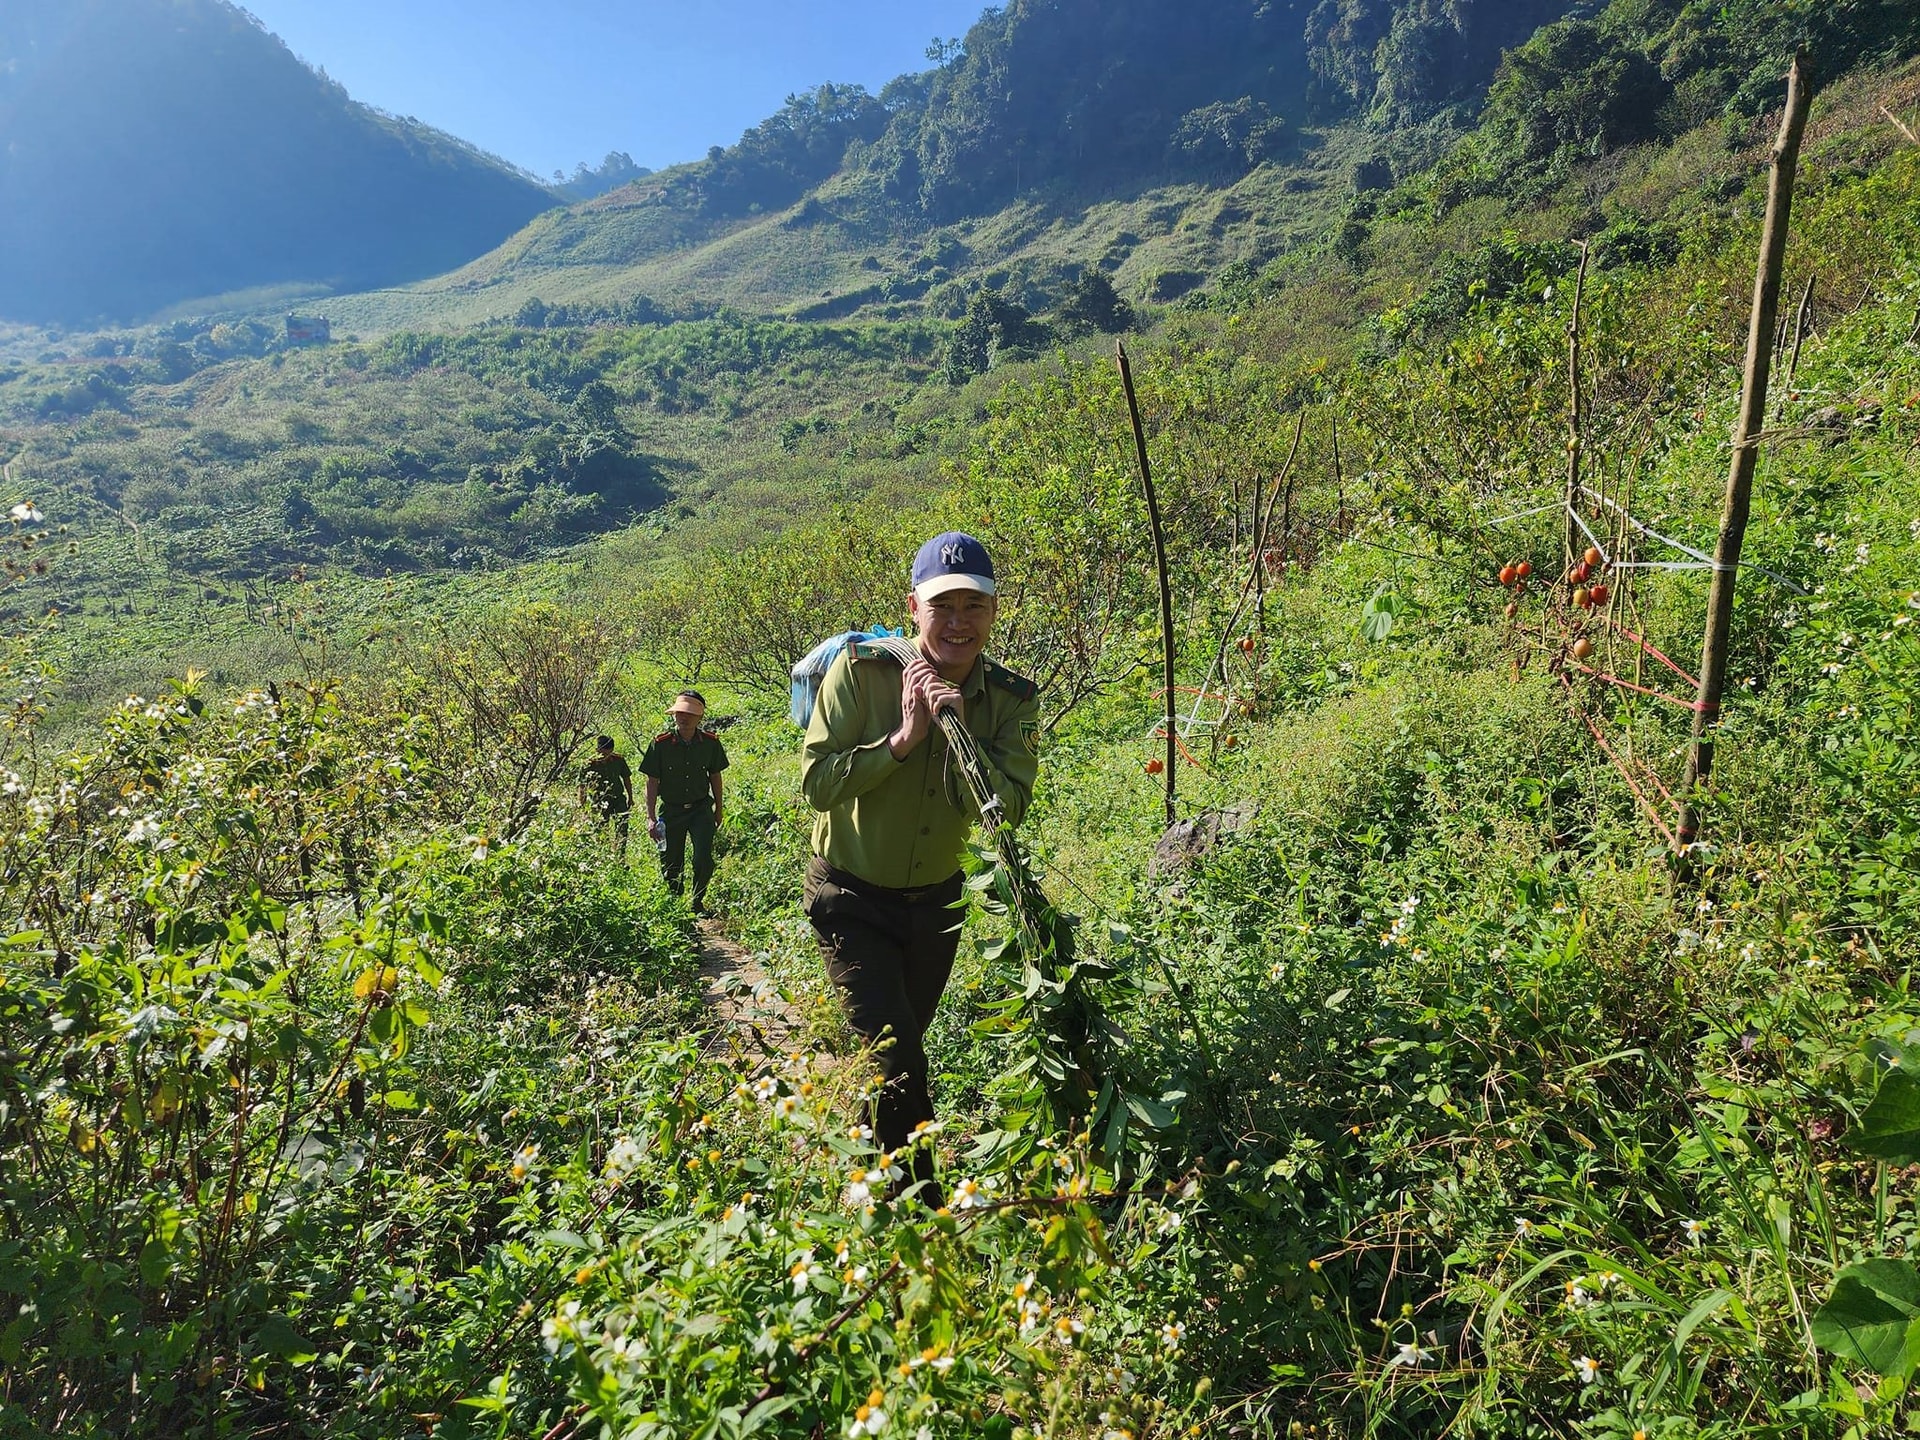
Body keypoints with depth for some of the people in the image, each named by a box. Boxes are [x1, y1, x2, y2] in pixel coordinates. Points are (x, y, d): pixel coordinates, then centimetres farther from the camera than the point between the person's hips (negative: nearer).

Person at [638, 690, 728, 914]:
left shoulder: (711, 743, -3)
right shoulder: (661, 743, -9)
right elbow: (652, 781, -5)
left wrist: (718, 809, 14)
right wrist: (651, 817, -9)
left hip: (701, 809, 0)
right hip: (671, 810, 0)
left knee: (704, 859, -13)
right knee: (671, 864, 6)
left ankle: (697, 904, 8)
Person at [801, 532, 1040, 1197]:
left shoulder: (1012, 699, -12)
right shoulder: (861, 669, -20)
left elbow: (1007, 809, -22)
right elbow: (817, 781, -23)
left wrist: (958, 731, -32)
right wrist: (903, 738, -31)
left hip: (936, 901, 4)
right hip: (851, 899, -4)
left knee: (894, 1053, 24)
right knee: (899, 1066, -13)